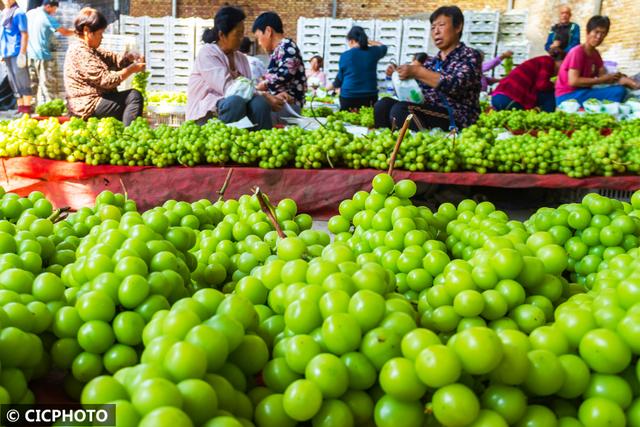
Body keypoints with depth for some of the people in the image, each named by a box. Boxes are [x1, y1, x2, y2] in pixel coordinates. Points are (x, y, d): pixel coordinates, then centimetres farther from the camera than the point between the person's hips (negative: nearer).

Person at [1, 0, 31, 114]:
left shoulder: (19, 13, -5)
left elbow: (24, 34, -10)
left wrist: (22, 53, -16)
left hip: (16, 52, -8)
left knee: (22, 80, -7)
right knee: (13, 82, 8)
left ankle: (27, 108, -4)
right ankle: (20, 108, 13)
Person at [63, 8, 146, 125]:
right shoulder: (80, 52, -17)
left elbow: (111, 58, 16)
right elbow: (106, 80, -22)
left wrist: (130, 57, -5)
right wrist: (132, 69, -14)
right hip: (87, 106, -11)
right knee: (134, 97, -18)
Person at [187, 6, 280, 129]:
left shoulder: (241, 58, 16)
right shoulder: (207, 54, -6)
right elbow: (228, 88, -18)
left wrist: (267, 96, -15)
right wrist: (265, 96, -22)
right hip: (206, 114, -5)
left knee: (259, 102, -27)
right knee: (236, 102, -37)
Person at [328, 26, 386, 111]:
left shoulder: (345, 55, -5)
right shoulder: (373, 52, 2)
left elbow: (340, 78, 7)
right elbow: (383, 47, 28)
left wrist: (329, 87, 24)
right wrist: (368, 41, 24)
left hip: (349, 96, -2)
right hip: (370, 96, 3)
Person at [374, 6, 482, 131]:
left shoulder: (470, 56, 3)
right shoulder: (432, 62, 20)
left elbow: (456, 85, -16)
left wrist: (418, 72, -20)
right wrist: (398, 74, 0)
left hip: (456, 118, -6)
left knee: (400, 110, -27)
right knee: (383, 105, -13)